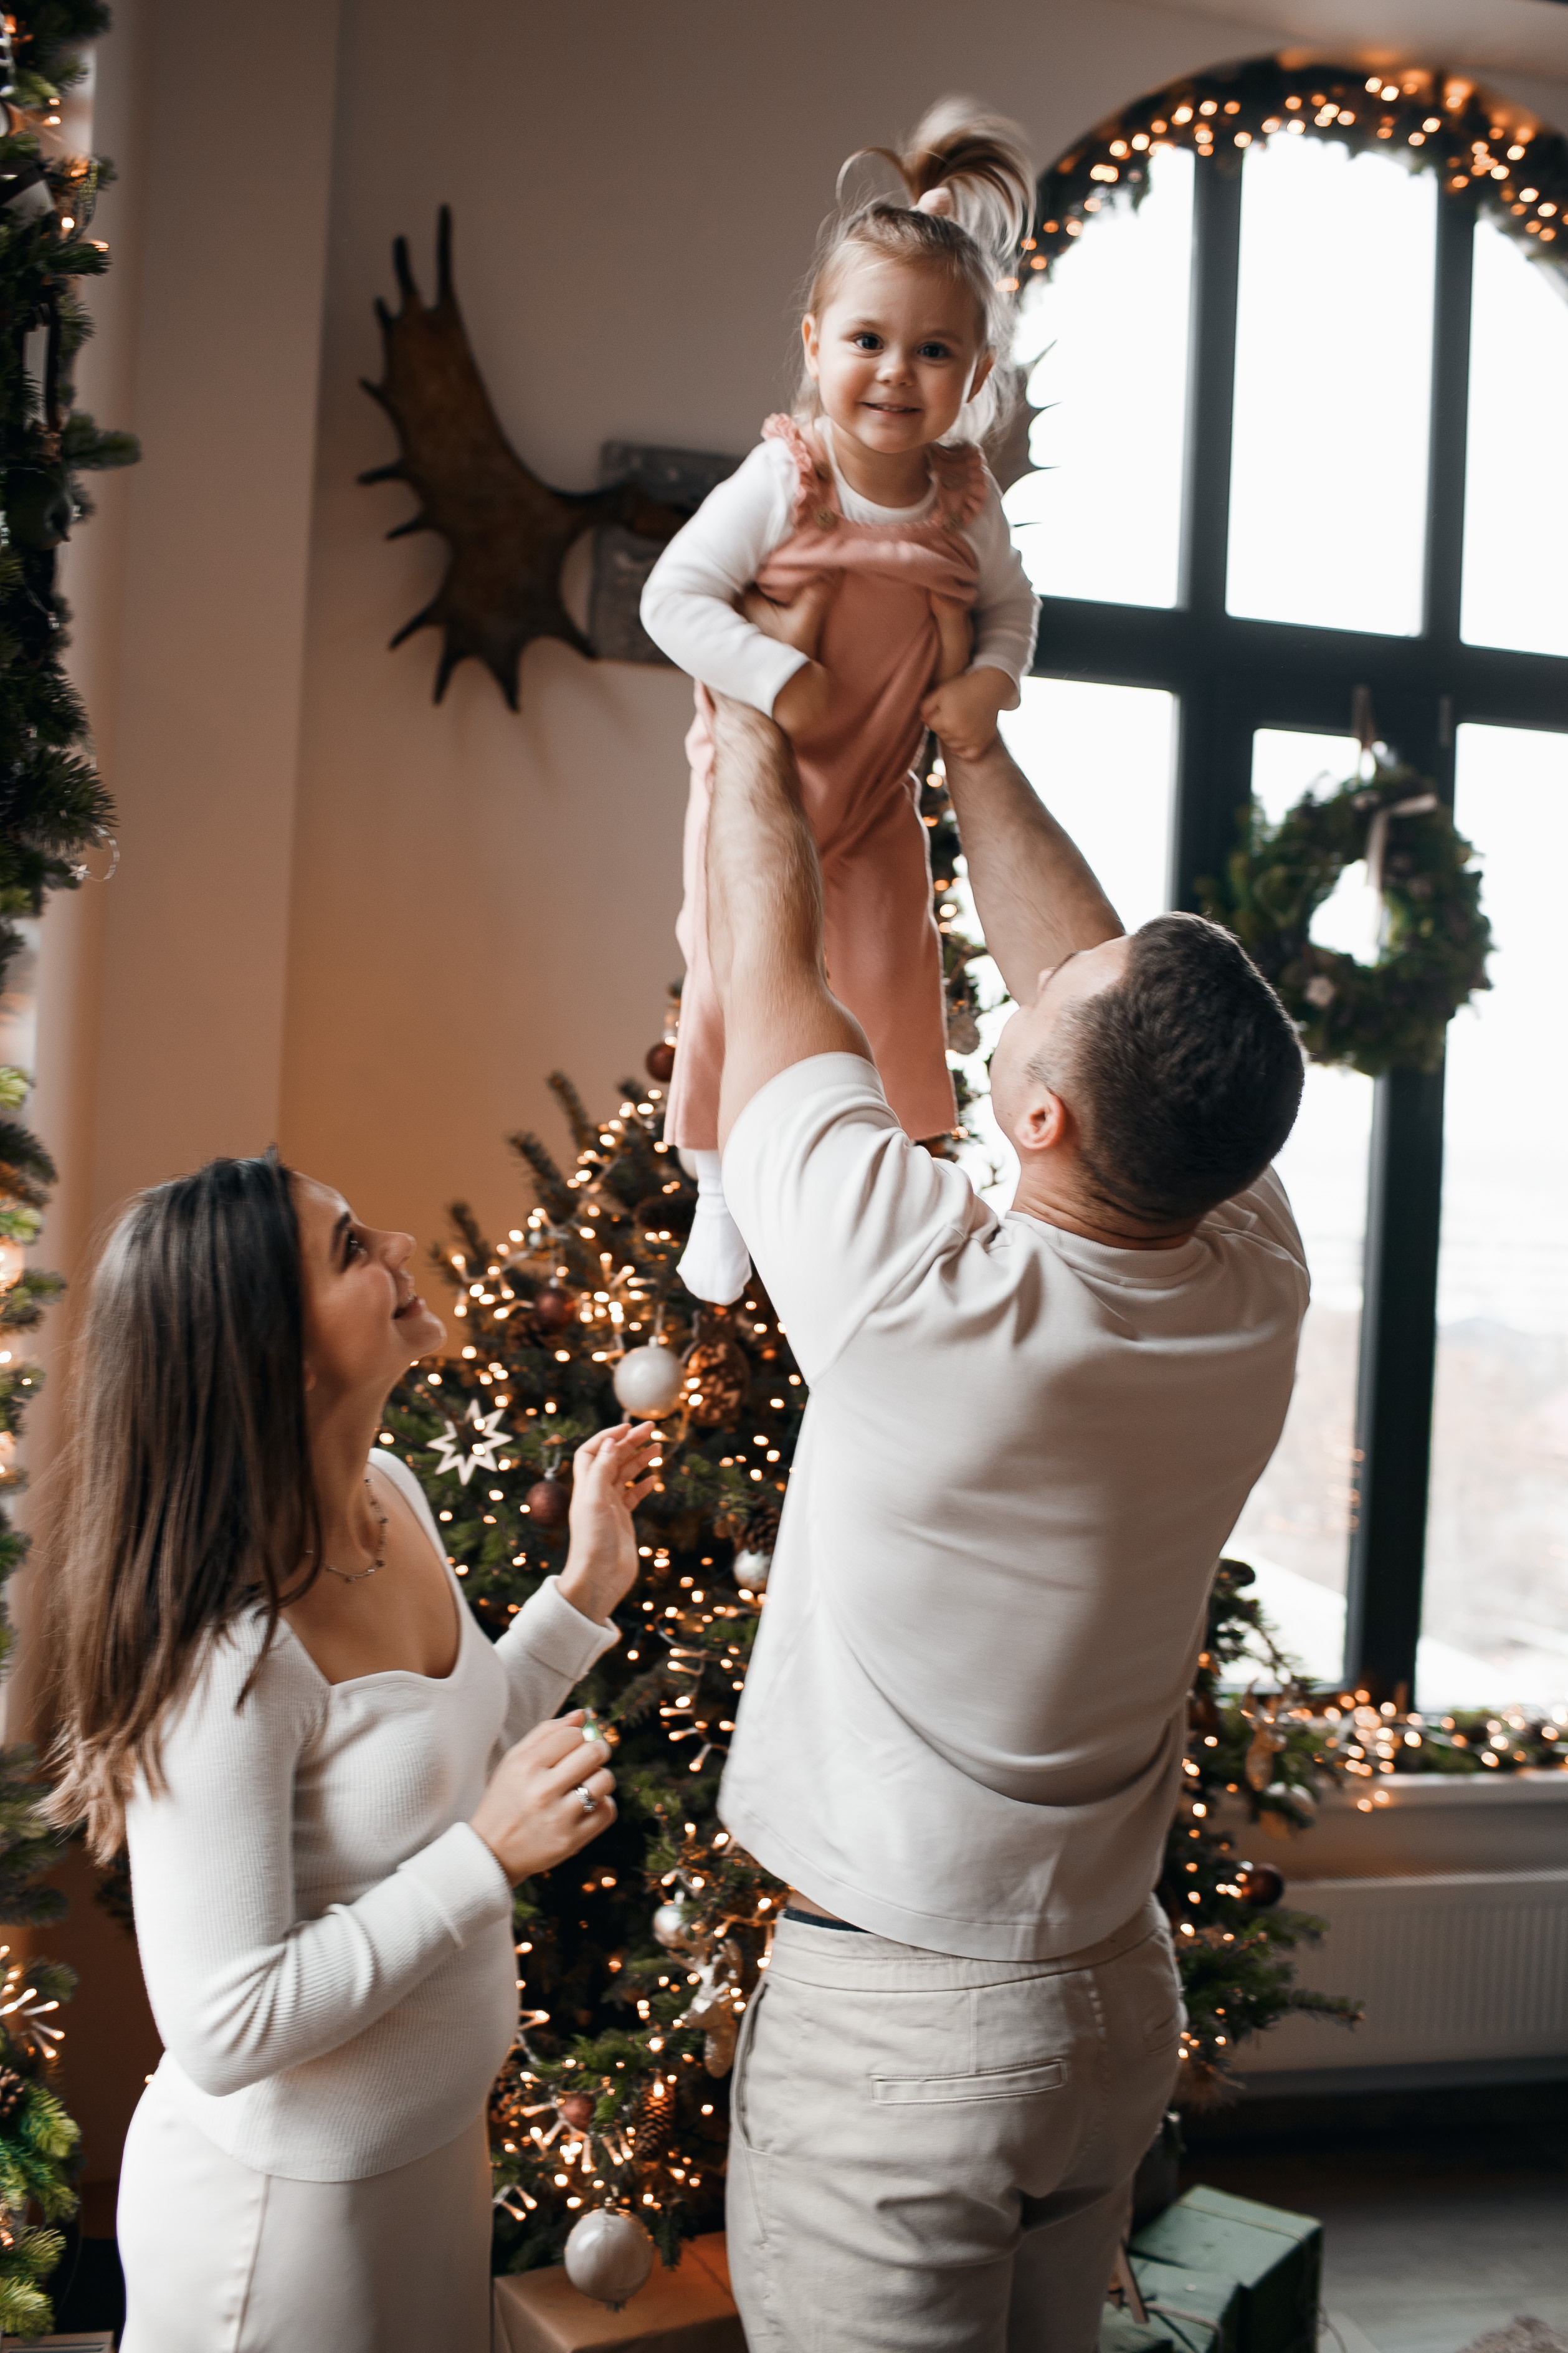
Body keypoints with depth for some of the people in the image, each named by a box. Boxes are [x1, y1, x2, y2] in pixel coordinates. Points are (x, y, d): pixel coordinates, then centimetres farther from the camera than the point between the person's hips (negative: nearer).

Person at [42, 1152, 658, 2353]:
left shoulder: (393, 1490, -5)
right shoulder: (224, 1655, -31)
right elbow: (225, 2030, -27)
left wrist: (585, 1589, 2)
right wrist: (495, 1853, -26)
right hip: (284, 2202, -8)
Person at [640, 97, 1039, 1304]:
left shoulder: (965, 499, -10)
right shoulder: (779, 485, -22)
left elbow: (1009, 603, 6)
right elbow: (674, 595, -21)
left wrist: (989, 682, -14)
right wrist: (778, 681, -30)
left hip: (880, 796, 3)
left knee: (889, 994, 7)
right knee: (733, 988, 2)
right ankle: (720, 1190, 23)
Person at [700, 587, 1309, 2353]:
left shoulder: (921, 1297, -27)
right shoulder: (1254, 1293, -11)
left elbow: (768, 973, -12)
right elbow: (1097, 980, 3)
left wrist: (752, 704, 3)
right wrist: (966, 742, 12)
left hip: (887, 2027, -6)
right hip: (1116, 2004, 6)